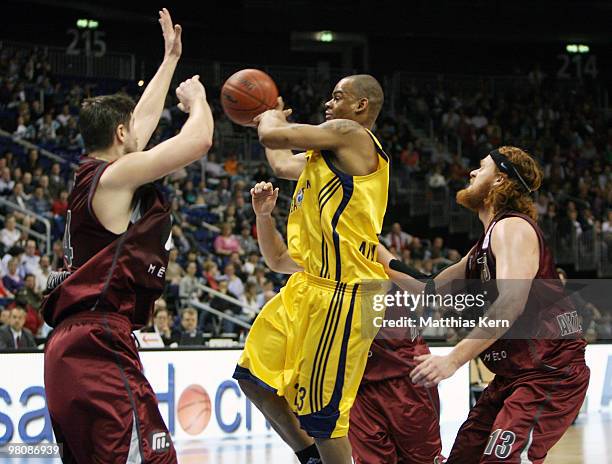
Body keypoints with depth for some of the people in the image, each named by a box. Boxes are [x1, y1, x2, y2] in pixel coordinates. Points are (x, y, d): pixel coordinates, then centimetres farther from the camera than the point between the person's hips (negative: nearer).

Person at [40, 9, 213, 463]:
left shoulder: (94, 176, 19)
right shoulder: (115, 176, -7)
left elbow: (145, 117, 34)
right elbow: (200, 139, -9)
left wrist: (171, 58, 44)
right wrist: (196, 97, 12)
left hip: (69, 347, 11)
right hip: (99, 345, -11)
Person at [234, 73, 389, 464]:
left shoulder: (350, 133, -8)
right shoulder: (334, 149, 21)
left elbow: (271, 136, -11)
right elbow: (283, 165, 37)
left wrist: (272, 117, 10)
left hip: (341, 290, -10)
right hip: (308, 285, 10)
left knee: (320, 410, -9)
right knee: (254, 375, 14)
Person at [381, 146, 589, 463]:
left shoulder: (512, 227, -11)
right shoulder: (483, 246, 20)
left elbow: (511, 303, -26)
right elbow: (428, 291, 24)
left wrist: (454, 359, -31)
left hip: (551, 372, -10)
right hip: (514, 375, 10)